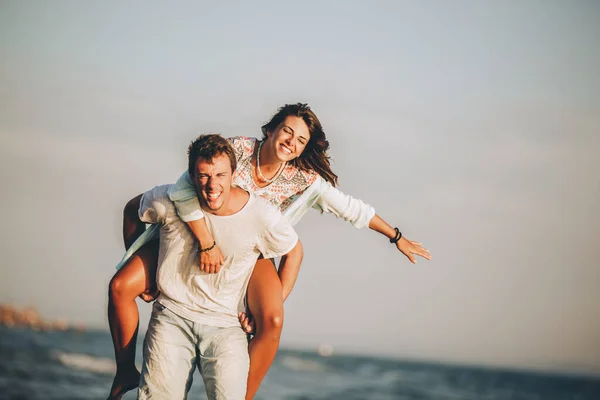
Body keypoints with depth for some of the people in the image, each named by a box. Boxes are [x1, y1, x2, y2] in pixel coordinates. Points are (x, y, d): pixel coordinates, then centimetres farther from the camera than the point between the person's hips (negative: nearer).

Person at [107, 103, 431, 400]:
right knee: (121, 286, -16)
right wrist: (207, 243, -35)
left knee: (272, 323, -27)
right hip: (194, 236, -1)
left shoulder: (302, 180, -15)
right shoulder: (238, 148, -24)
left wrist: (397, 237, -4)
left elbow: (351, 208, -5)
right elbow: (184, 190, -32)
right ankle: (126, 373, 5)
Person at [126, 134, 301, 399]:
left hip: (225, 324, 0)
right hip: (172, 315, 1)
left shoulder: (261, 216, -10)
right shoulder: (169, 200, -8)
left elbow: (293, 252, 9)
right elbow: (133, 210, 14)